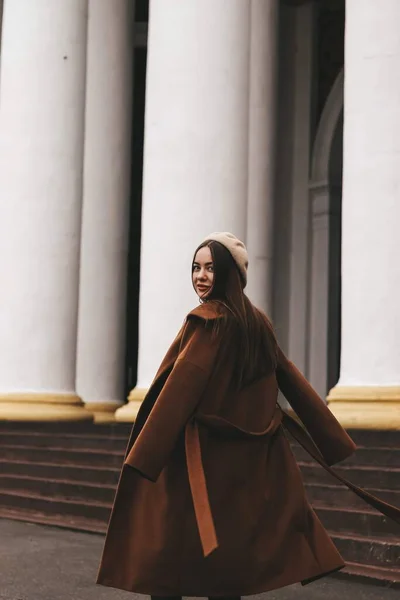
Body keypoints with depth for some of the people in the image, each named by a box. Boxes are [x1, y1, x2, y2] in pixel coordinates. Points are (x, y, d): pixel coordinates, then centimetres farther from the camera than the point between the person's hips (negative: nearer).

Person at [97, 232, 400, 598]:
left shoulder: (209, 321, -12)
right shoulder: (257, 322, 10)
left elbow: (181, 389, -19)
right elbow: (292, 380, 12)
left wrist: (143, 457, -21)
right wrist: (334, 440, 16)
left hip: (202, 455, -7)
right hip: (249, 454, 8)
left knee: (166, 554, 0)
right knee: (228, 553, 13)